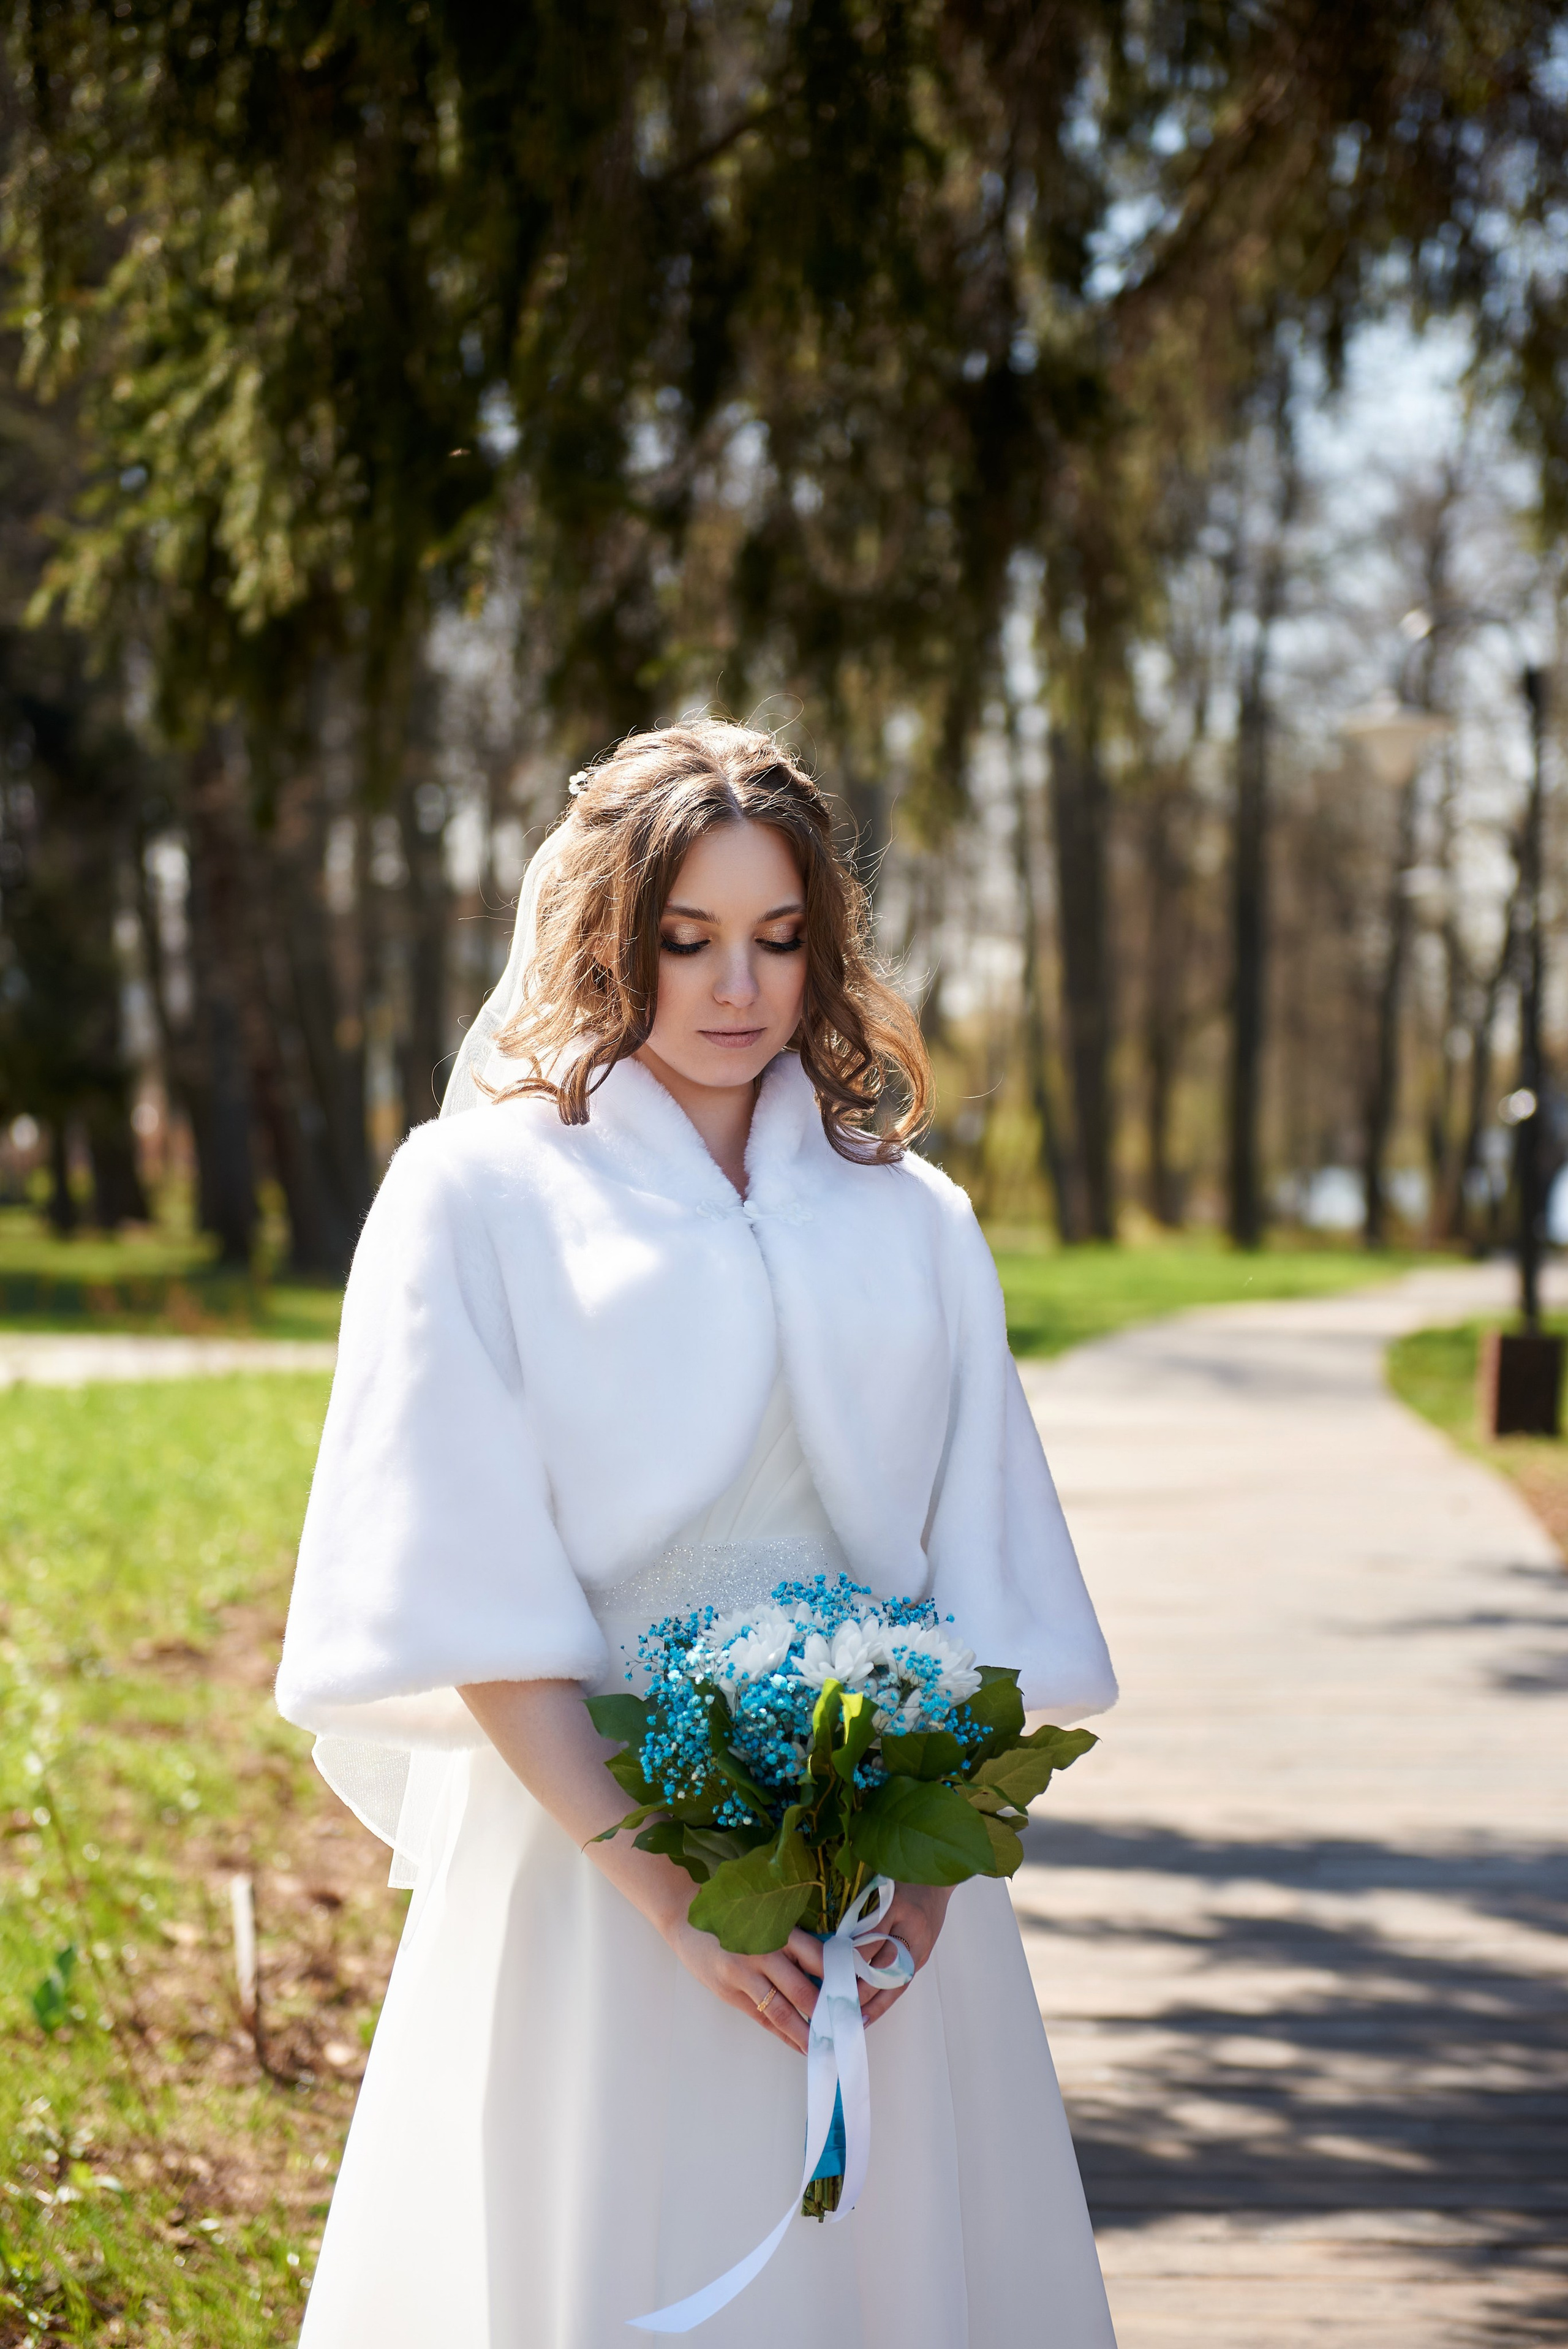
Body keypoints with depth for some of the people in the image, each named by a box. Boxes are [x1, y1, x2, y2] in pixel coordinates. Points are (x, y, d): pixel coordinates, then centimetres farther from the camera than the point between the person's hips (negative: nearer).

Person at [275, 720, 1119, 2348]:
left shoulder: (912, 1224, 12)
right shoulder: (478, 1192, 2)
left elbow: (981, 1581, 8)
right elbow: (473, 1599, -6)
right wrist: (666, 1881, -15)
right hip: (587, 1863, -3)